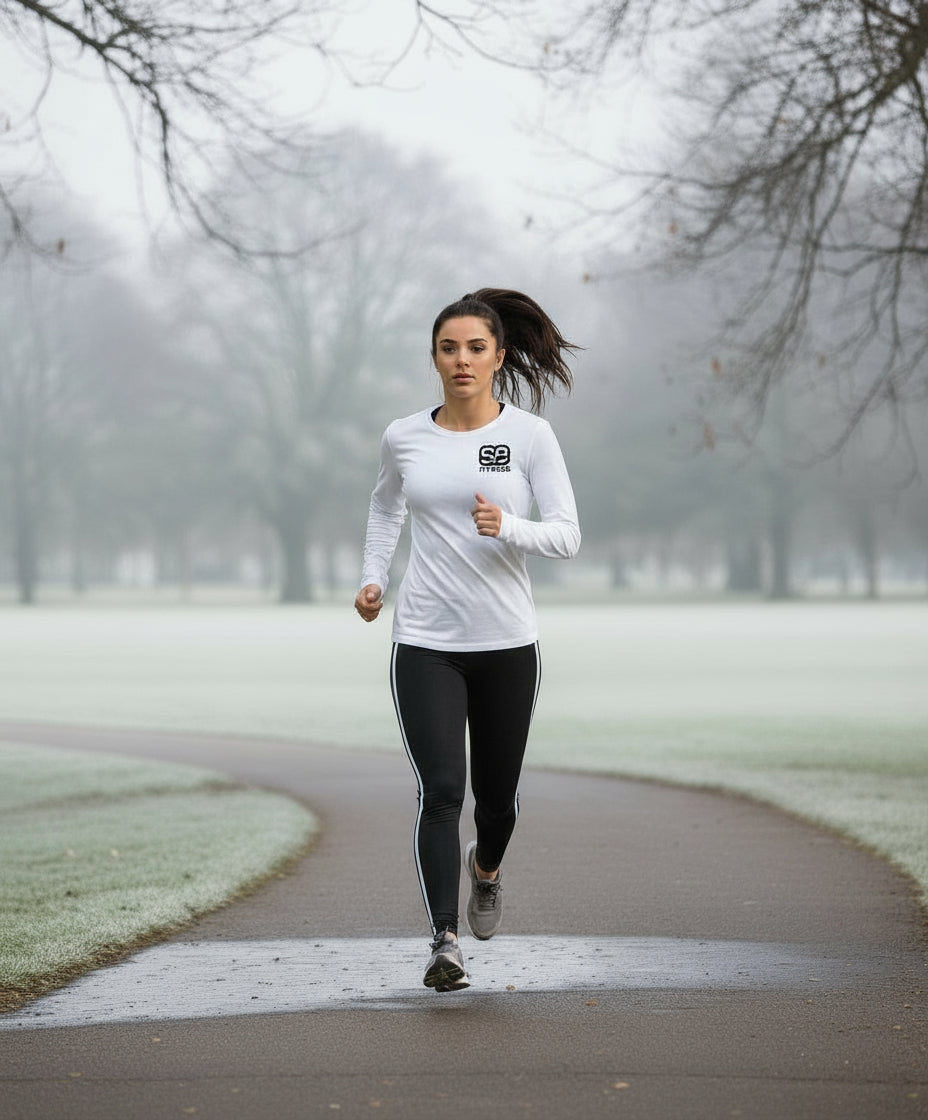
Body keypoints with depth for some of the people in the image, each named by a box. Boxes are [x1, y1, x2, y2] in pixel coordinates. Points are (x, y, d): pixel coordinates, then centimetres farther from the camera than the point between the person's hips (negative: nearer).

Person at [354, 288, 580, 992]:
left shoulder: (531, 436, -4)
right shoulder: (404, 438, 2)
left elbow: (567, 536, -7)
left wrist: (508, 527, -25)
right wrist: (372, 575, 14)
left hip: (507, 644, 0)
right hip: (425, 644, 0)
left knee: (497, 793, 13)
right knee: (441, 791, -14)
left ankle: (486, 868, 47)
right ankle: (445, 941, -11)